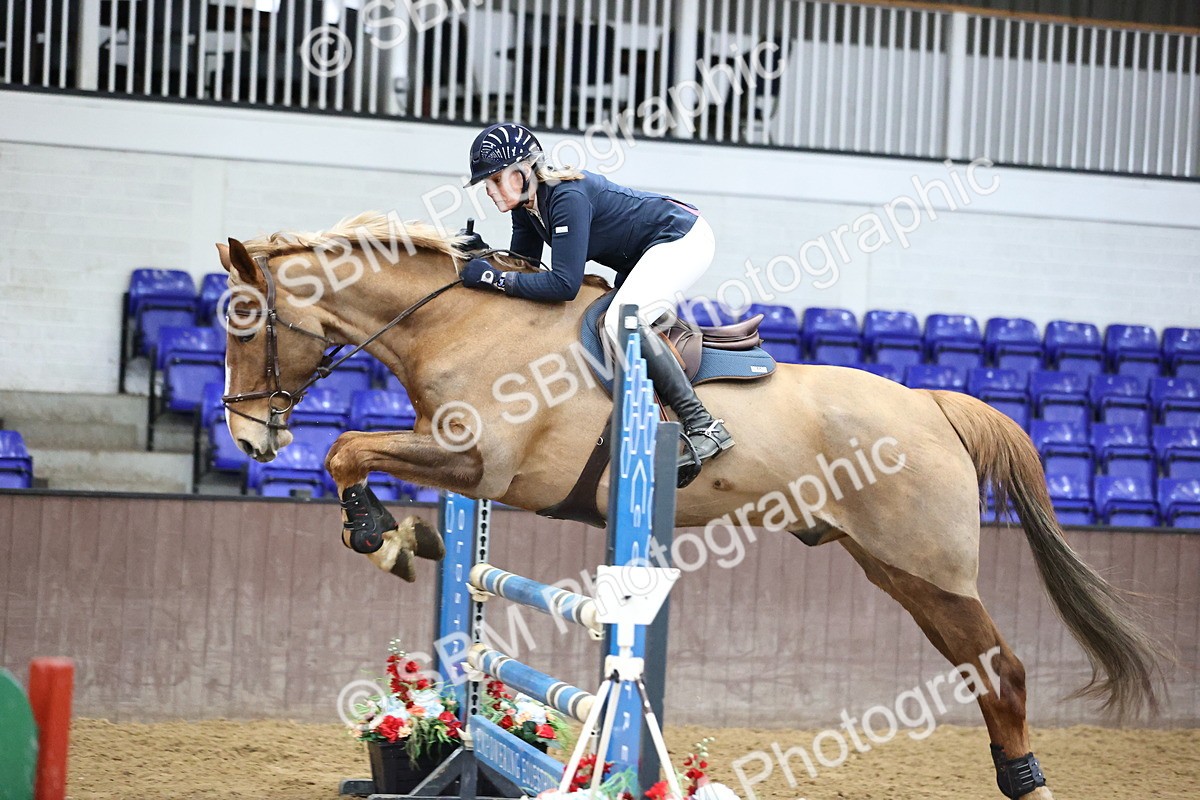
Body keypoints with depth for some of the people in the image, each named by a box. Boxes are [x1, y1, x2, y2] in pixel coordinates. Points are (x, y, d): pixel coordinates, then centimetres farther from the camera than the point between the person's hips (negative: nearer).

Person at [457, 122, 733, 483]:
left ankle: (704, 427, -27)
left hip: (684, 239, -11)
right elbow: (523, 264, 5)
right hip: (642, 255, 11)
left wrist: (494, 277, -30)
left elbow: (564, 284, -33)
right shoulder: (525, 202, -2)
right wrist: (483, 257, -13)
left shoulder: (567, 197, -30)